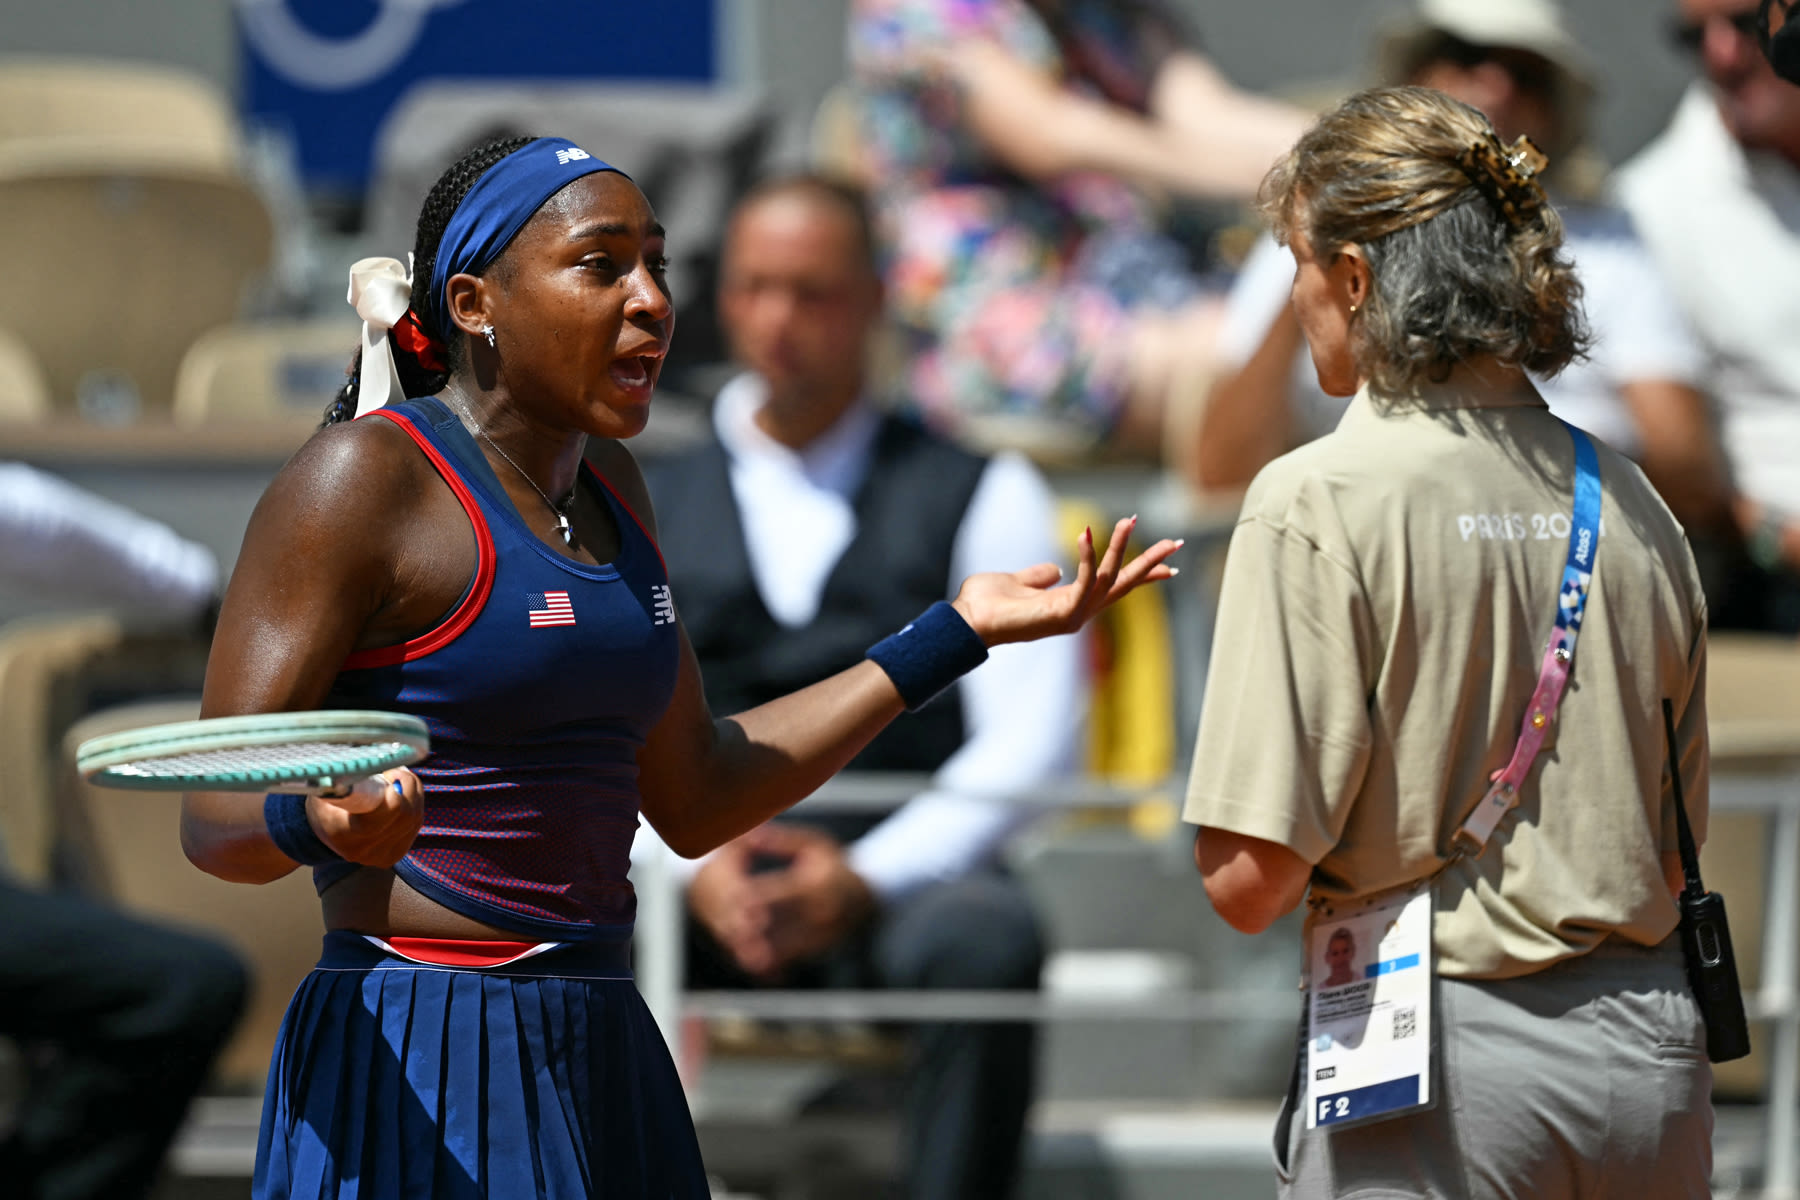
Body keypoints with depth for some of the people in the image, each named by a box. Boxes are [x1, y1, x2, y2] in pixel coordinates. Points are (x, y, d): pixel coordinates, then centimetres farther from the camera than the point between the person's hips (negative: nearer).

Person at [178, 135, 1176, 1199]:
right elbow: (215, 814, -12)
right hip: (421, 1081, -8)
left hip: (601, 1068, 8)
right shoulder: (364, 480, -10)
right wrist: (324, 823, -35)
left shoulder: (603, 489, 15)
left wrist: (954, 633, 18)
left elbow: (694, 799, 20)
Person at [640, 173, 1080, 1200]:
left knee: (987, 939, -37)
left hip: (899, 879, -1)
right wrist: (695, 863, -13)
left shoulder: (982, 497, 12)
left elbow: (1030, 734, 0)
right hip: (701, 894, 2)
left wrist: (868, 877, -15)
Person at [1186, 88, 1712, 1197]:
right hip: (1651, 1052, 6)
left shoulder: (1319, 503, -11)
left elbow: (1251, 881, -14)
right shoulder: (1627, 500, 6)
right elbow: (1675, 846, 13)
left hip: (1445, 1062, -5)